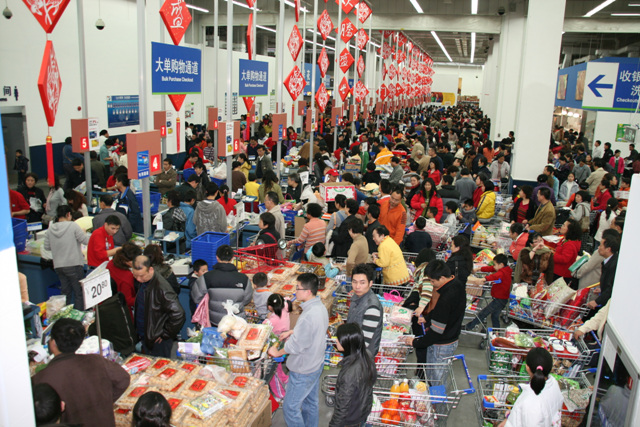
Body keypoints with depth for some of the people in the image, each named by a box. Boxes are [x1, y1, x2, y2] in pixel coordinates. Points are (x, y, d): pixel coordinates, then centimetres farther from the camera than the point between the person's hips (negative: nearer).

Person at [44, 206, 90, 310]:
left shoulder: (50, 229, 4)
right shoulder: (73, 226, -12)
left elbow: (47, 247, 11)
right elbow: (86, 240, -11)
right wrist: (84, 233, 9)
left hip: (58, 265, 5)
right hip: (74, 265, -5)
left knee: (65, 293, 15)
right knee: (79, 293, 3)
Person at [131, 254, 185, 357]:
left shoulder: (161, 288, -28)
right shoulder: (142, 282, 0)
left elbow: (178, 314, -30)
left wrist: (166, 334, -18)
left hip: (158, 340, -8)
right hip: (144, 337, 8)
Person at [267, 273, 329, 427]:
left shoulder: (308, 316, -33)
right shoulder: (321, 306, -3)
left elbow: (296, 345, -25)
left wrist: (278, 352, -9)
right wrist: (292, 332, 13)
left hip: (303, 370, -9)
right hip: (317, 363, 9)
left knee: (290, 407, 7)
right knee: (311, 403, 23)